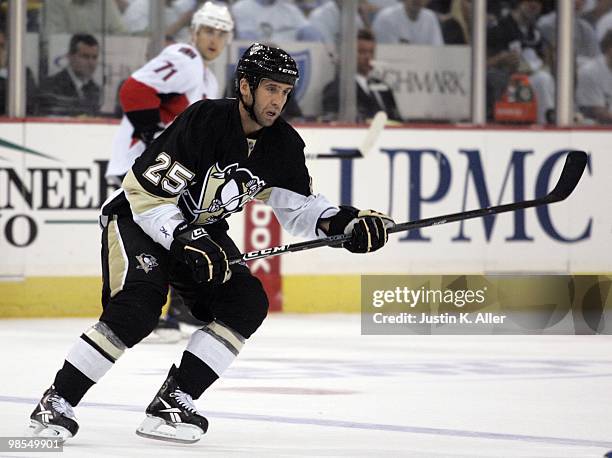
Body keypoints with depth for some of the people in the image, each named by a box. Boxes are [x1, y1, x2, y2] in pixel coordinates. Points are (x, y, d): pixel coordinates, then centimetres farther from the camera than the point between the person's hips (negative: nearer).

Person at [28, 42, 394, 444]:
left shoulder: (283, 146, -7)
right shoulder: (203, 121, -27)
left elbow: (299, 208, 3)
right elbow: (145, 193, -26)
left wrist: (342, 222, -16)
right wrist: (184, 241, -33)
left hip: (201, 229, 7)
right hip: (139, 220, -7)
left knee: (247, 304, -13)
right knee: (137, 309, -28)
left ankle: (172, 403, -10)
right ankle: (56, 403, -17)